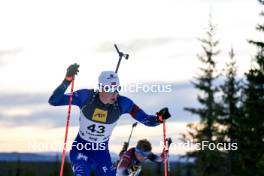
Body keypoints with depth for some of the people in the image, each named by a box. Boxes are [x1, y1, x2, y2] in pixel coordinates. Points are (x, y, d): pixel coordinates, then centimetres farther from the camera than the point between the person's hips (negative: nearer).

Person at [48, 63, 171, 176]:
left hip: (102, 151, 2)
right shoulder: (86, 97, -23)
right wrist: (67, 80, -38)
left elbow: (146, 120, -14)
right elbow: (54, 101, -25)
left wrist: (159, 118, -36)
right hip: (80, 148, -2)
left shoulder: (122, 103, -19)